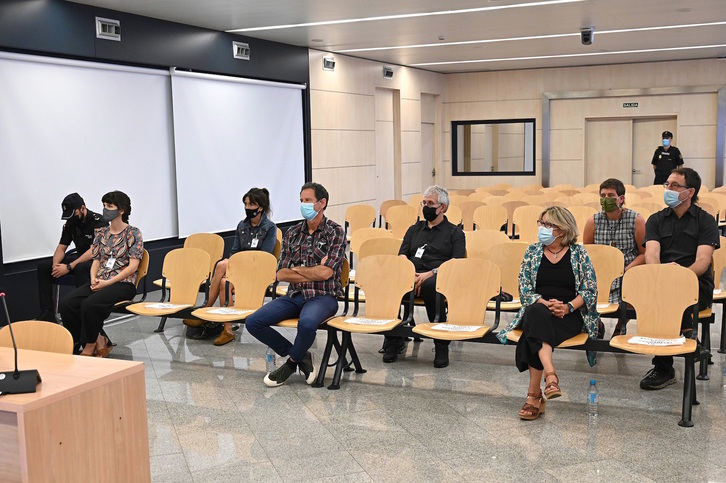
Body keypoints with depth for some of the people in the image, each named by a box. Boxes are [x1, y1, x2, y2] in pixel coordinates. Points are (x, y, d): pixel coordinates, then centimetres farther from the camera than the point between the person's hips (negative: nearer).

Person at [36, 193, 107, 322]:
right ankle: (47, 314, -8)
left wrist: (69, 267, -29)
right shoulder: (71, 223, 6)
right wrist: (55, 265, -14)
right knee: (43, 267, -3)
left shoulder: (99, 222, -18)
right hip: (80, 259, 8)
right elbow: (61, 248, 7)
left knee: (80, 268, -40)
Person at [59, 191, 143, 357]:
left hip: (123, 283, -6)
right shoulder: (101, 233, 16)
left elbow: (133, 266, -9)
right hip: (100, 282, 6)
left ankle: (90, 346, -10)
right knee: (67, 303, -18)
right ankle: (98, 342, -9)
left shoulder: (133, 233, -1)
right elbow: (96, 261, 16)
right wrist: (94, 279, -6)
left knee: (89, 304, -31)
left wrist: (107, 282, -15)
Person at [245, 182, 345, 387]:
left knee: (307, 323, -38)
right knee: (253, 322, -13)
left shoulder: (335, 232, -3)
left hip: (323, 296, -5)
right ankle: (301, 356, 3)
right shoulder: (293, 233, 11)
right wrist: (314, 272, -8)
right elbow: (281, 274, 3)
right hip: (295, 295, 6)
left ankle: (292, 363, -6)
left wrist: (297, 269, -1)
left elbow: (325, 272, -15)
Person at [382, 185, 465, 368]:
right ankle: (394, 341, -19)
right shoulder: (414, 229, 29)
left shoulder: (455, 232, 15)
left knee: (430, 285, -41)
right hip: (411, 275, 4)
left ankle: (441, 345, -31)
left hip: (438, 278, -3)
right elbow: (402, 255, 19)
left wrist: (431, 273, -16)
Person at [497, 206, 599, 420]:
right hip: (537, 310, 2)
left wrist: (568, 307, -14)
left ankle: (534, 394, -33)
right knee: (536, 314, -36)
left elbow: (591, 290, 3)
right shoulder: (532, 251, 12)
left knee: (535, 330, -33)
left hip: (570, 315, -2)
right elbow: (524, 288, 5)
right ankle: (550, 375, -46)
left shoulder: (578, 253, 6)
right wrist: (546, 304, -13)